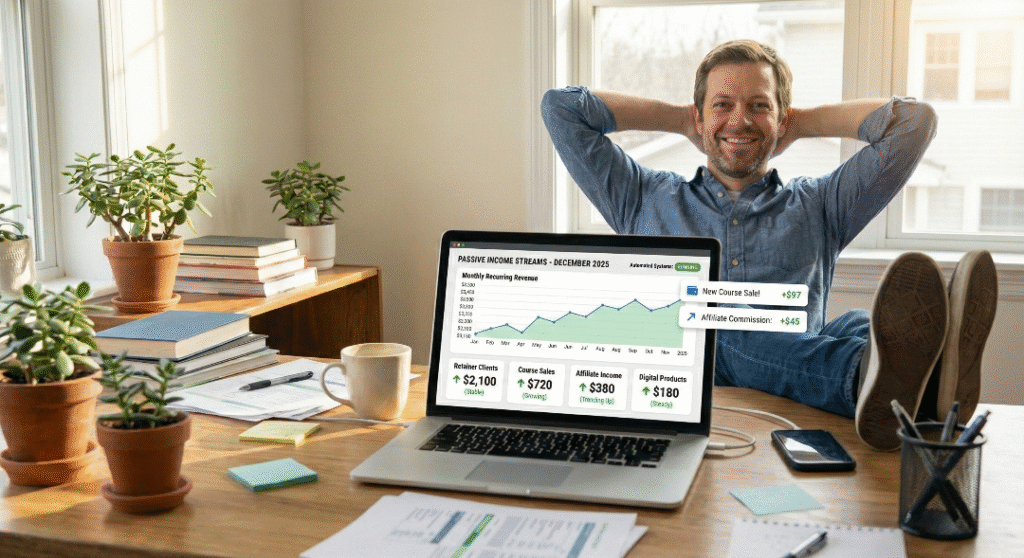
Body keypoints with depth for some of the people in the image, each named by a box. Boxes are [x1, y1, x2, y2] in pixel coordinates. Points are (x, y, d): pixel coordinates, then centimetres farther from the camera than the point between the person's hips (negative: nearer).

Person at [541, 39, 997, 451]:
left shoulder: (817, 208, 27)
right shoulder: (645, 201, 27)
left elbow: (914, 121, 22)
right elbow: (561, 108, 27)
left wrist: (802, 123, 31)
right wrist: (677, 119, 33)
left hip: (793, 403, 1)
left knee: (855, 328, -32)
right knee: (713, 334, -36)